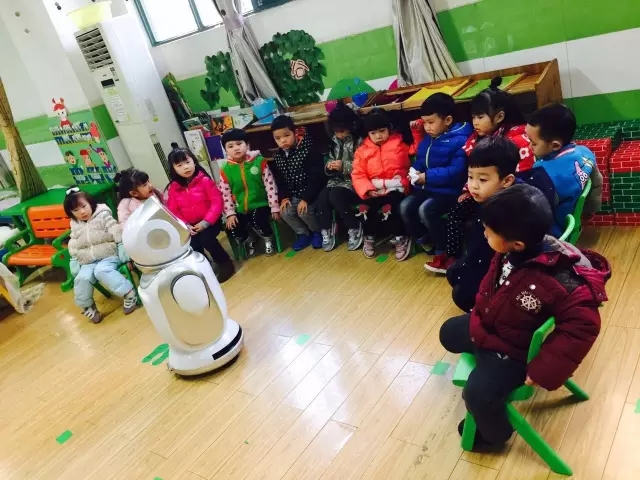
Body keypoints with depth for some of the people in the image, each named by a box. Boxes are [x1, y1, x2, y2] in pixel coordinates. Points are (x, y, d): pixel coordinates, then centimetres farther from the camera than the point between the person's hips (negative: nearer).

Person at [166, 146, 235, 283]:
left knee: (206, 238, -30)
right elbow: (173, 211, 2)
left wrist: (206, 222, -19)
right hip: (190, 226, 3)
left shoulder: (204, 180, -7)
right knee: (191, 243, -25)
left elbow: (217, 201, -11)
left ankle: (225, 263, -8)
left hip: (210, 222, -2)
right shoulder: (173, 188, 2)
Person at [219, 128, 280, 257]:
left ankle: (268, 240, 3)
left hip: (260, 205, -3)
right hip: (240, 210, 3)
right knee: (232, 228, -18)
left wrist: (274, 207, -8)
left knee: (257, 220, -31)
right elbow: (225, 194, 1)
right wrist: (230, 213, -8)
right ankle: (249, 241, 17)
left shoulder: (259, 161, -8)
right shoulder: (225, 170, -3)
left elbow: (270, 185, -7)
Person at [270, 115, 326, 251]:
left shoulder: (308, 151, -18)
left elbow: (316, 177, -20)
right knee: (285, 212, -14)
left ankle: (318, 231, 5)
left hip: (312, 192, -6)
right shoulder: (278, 157, 2)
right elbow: (279, 181, 8)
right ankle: (304, 233, 10)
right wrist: (284, 197, -8)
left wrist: (306, 199, -24)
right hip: (293, 194, 6)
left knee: (304, 212, -26)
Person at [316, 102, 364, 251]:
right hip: (337, 180, 6)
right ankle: (327, 231, -2)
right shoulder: (335, 142, 13)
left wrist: (344, 166, -19)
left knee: (336, 195, -32)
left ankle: (355, 228, -11)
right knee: (322, 197, -23)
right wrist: (329, 167, -4)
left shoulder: (360, 141, -9)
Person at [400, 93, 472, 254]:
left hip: (449, 191, -8)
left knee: (425, 209, -29)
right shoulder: (428, 139, 9)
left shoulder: (459, 141, -17)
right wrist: (415, 171, -6)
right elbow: (420, 161, 18)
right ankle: (424, 239, 11)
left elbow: (457, 171, -25)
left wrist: (428, 177, -24)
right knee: (405, 206, -11)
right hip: (427, 188, 8)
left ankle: (444, 247, -7)